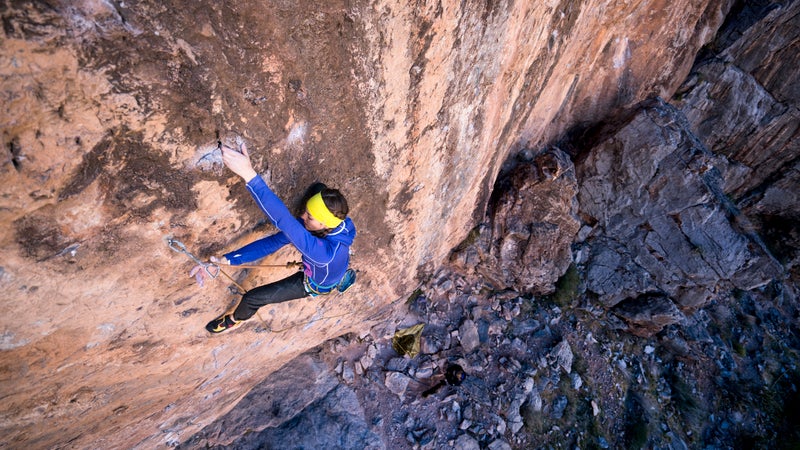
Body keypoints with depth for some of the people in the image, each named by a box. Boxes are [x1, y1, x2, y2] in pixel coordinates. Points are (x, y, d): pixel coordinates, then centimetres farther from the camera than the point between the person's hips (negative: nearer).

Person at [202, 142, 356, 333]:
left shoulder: (328, 251, -51)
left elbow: (284, 221, -63)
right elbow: (273, 242, -26)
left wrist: (249, 175, -71)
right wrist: (227, 259, -31)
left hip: (315, 285, -6)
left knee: (251, 298, 2)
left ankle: (235, 319, 37)